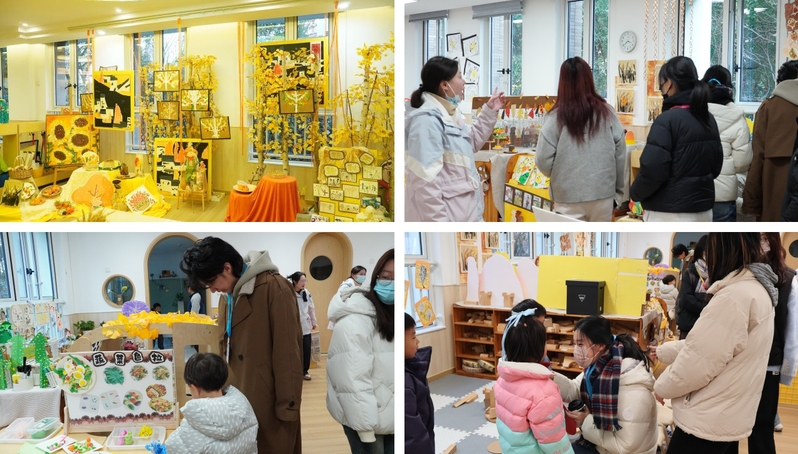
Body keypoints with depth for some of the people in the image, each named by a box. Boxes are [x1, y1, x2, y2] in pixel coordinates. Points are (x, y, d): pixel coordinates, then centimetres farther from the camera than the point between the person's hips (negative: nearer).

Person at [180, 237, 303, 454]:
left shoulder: (274, 288, -15)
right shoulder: (227, 296, 11)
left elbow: (288, 353, -15)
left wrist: (288, 408, -13)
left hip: (269, 404, -7)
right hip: (236, 402, 7)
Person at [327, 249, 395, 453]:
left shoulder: (390, 315, 6)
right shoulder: (354, 321, -20)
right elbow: (353, 381, -22)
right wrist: (365, 429, -22)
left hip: (389, 416, 7)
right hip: (366, 417, -7)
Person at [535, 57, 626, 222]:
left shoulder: (557, 117, -9)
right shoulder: (607, 113, -2)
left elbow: (543, 161, -9)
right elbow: (620, 155, 1)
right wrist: (619, 190, 13)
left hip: (569, 197, -2)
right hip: (603, 194, 3)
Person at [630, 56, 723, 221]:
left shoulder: (667, 120, -16)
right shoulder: (708, 119, 10)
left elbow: (652, 170, -19)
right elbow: (716, 165, 16)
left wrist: (636, 193, -2)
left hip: (670, 212, -8)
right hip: (703, 209, 8)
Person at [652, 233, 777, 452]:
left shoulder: (735, 297, -25)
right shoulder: (758, 289, 8)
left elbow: (697, 362, -22)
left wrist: (662, 386, -4)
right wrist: (664, 351, 28)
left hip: (707, 421, -10)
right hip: (725, 417, 10)